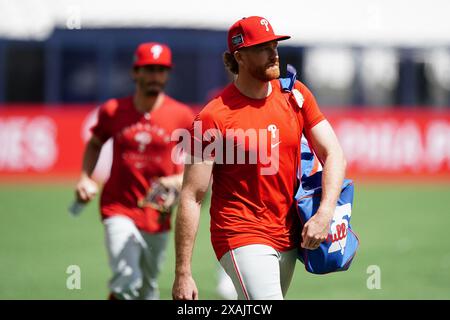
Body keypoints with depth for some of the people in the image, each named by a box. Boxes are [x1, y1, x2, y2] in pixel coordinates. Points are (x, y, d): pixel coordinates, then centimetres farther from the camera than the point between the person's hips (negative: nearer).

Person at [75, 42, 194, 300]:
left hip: (158, 215, 2)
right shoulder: (113, 111, 0)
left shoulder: (181, 116, -2)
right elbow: (95, 144, 18)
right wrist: (86, 178, 3)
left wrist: (177, 182, -13)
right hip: (119, 209, -2)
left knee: (147, 291, 12)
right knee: (127, 283, -20)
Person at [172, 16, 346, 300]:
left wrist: (325, 213, -14)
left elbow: (333, 154, 4)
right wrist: (183, 273, -16)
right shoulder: (214, 118, -13)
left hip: (289, 237, 6)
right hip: (242, 237, -6)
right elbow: (191, 198, -13)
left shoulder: (295, 95, 4)